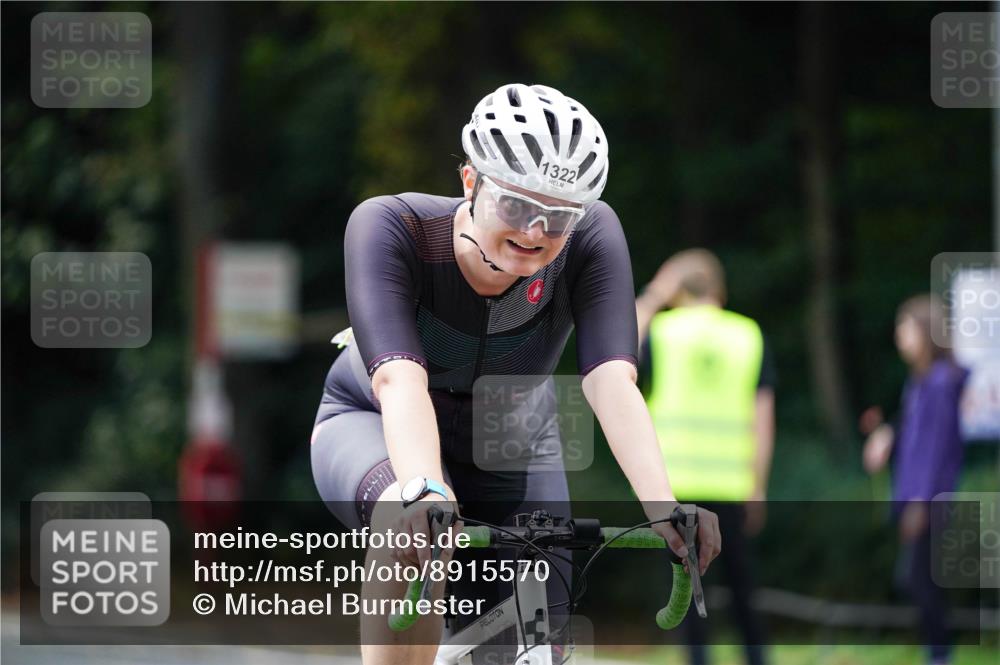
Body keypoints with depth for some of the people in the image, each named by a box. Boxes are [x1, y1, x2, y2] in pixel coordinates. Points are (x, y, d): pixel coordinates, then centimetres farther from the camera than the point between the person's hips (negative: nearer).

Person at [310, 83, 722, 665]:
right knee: (413, 530, -37)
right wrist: (424, 489, -64)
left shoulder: (591, 238, -26)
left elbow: (611, 381, -37)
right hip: (376, 425, -3)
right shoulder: (390, 229, -32)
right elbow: (399, 378, -46)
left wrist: (663, 507, -52)